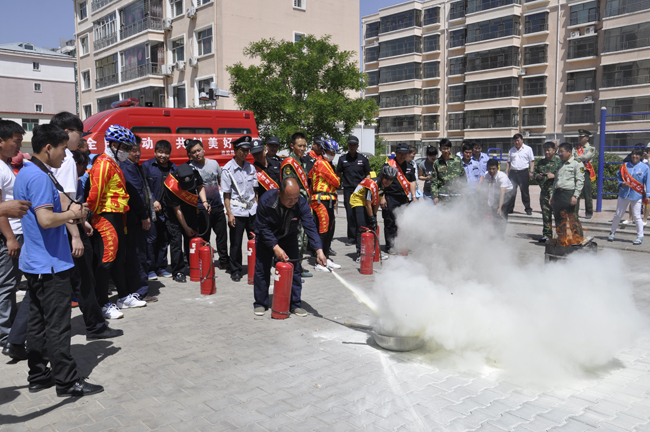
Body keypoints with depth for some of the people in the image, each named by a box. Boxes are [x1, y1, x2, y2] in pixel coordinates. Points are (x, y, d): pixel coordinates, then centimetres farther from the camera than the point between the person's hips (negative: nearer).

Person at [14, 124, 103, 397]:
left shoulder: (25, 173, 14)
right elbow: (46, 219, -27)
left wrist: (72, 214, 10)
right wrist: (71, 213, -10)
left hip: (34, 263, 10)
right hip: (50, 264, -10)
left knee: (38, 322, 15)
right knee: (57, 326, -3)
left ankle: (38, 376, 24)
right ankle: (67, 382, 5)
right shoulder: (39, 177, -18)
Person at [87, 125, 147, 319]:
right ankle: (103, 305, -2)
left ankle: (124, 296, 28)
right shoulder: (103, 164, -14)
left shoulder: (114, 164, 20)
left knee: (120, 257, 17)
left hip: (116, 217, 11)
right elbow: (95, 192, -20)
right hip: (106, 217, -11)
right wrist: (92, 215, -14)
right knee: (106, 260, -7)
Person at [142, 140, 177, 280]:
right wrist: (153, 201, -12)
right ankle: (150, 269, 6)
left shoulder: (174, 168, 11)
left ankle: (161, 267, 19)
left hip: (167, 210, 4)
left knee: (164, 239, 8)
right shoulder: (147, 166, 2)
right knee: (151, 238, -3)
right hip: (151, 209, -4)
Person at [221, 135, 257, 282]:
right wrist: (229, 213, -10)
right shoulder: (228, 169, -6)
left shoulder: (250, 167, 8)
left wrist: (257, 206, 11)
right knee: (236, 243, 4)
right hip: (237, 211, -4)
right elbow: (226, 194, -6)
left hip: (252, 209, 4)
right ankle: (236, 271, 17)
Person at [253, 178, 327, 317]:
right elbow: (263, 227, -23)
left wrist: (319, 250, -41)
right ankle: (260, 303, 17)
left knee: (294, 269, -3)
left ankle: (295, 304, 11)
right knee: (262, 270, 0)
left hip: (289, 238, 2)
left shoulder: (302, 204, -26)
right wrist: (275, 247, -30)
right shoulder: (266, 200, -31)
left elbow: (310, 227, -29)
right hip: (266, 238, -2)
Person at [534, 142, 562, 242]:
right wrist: (537, 176, 4)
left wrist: (554, 176, -18)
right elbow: (536, 173, 25)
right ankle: (547, 234, 17)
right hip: (544, 192, 5)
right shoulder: (541, 163, 16)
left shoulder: (559, 161, -2)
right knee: (546, 214, 9)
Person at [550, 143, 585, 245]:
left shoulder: (577, 163, 0)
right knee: (558, 218, 8)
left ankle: (578, 239, 0)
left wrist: (575, 196, -15)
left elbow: (580, 181, -7)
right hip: (557, 194, 7)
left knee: (572, 219, -8)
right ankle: (561, 239, 17)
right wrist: (552, 195, 19)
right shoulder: (560, 165, 22)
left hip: (569, 194, -7)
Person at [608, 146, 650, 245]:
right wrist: (621, 183, -5)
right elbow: (618, 176, 16)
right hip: (624, 194, 3)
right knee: (618, 215, 11)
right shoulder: (625, 165, 4)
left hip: (636, 195, -3)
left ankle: (640, 237, 12)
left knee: (637, 216, 1)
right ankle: (612, 232, 26)